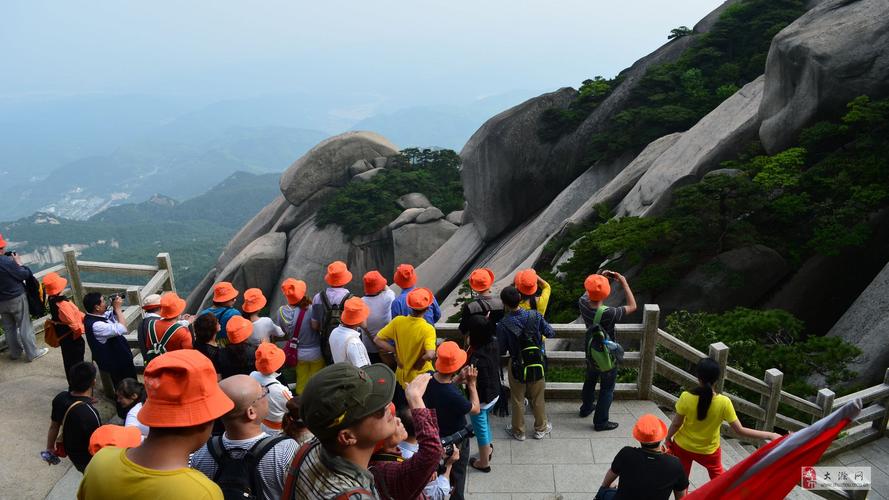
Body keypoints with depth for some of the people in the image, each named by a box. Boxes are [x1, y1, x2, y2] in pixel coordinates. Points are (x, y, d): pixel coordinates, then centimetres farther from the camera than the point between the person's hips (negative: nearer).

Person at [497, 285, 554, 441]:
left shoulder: (503, 325, -24)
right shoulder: (535, 316, -19)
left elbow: (501, 351, -14)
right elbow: (549, 333, -4)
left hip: (517, 366, -2)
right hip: (537, 363, 2)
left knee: (517, 400, 19)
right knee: (538, 399, 22)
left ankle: (518, 431, 36)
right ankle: (541, 428, 39)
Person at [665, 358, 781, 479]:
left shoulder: (686, 397, -27)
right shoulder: (724, 402, -27)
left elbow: (676, 424, -15)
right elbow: (740, 431, -21)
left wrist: (668, 437, 4)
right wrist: (769, 435, -11)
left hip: (683, 446, 0)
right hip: (708, 450, 0)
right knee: (718, 476, 32)